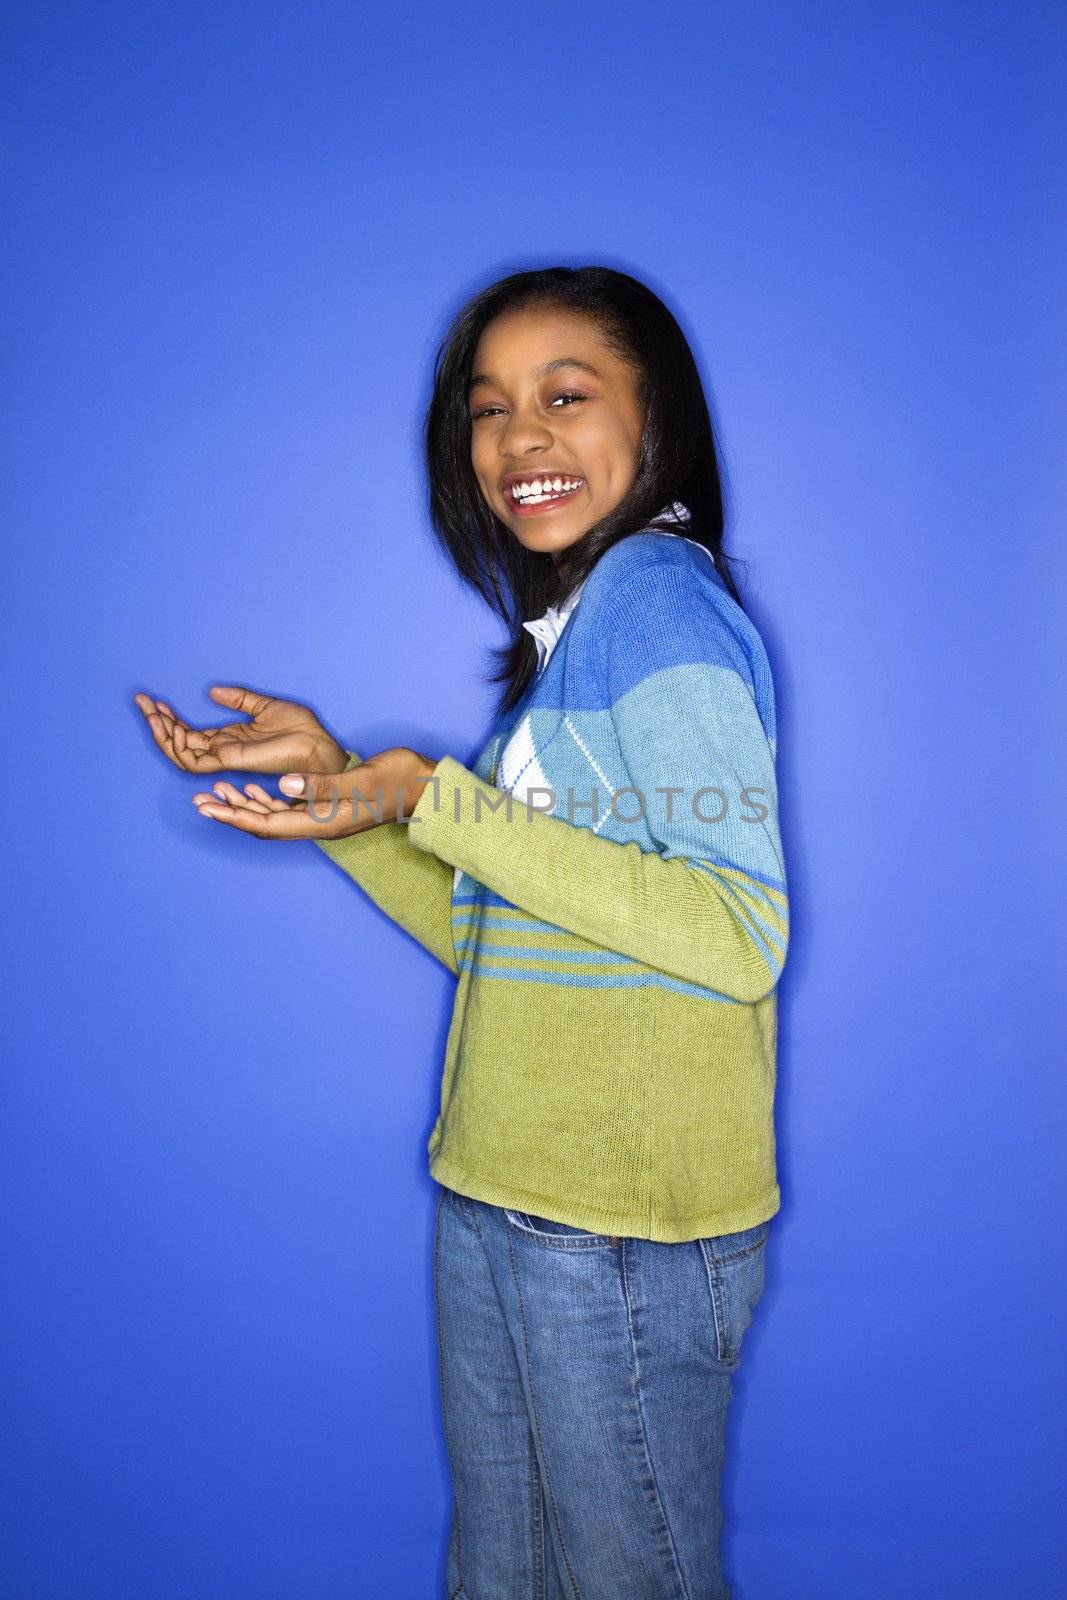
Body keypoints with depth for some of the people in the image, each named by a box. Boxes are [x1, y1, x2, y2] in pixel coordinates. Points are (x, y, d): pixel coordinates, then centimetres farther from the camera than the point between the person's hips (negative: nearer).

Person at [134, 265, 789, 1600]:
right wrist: (329, 780, 5)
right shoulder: (567, 625, 13)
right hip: (497, 1203, 8)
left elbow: (741, 938, -22)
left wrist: (433, 798, -22)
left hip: (625, 1231, -8)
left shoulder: (658, 591, -12)